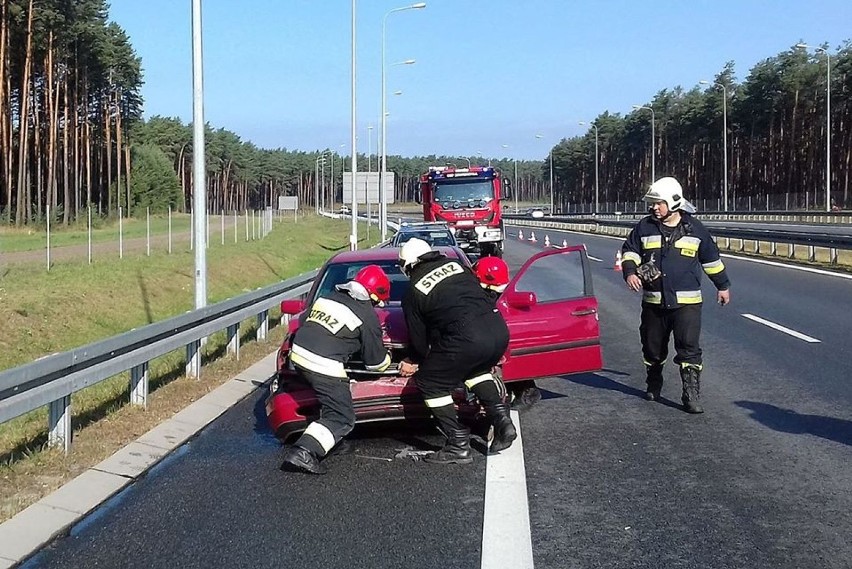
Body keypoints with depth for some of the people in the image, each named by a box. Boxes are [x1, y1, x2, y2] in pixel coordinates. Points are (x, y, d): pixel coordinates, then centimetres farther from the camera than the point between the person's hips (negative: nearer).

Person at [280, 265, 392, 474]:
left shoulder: (328, 297, 17)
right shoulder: (367, 316, -1)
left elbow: (303, 320, 30)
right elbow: (375, 361, 5)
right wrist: (388, 359, 28)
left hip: (299, 354, 8)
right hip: (323, 366, -8)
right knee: (342, 418, -1)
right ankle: (303, 453, -17)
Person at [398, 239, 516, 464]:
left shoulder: (413, 294, 10)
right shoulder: (455, 264, 21)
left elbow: (418, 338, 16)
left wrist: (414, 361, 37)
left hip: (466, 338, -6)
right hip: (499, 329, 6)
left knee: (429, 383, 12)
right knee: (476, 370, 34)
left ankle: (459, 445, 8)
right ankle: (502, 421, 19)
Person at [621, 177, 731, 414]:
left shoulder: (694, 228, 3)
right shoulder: (645, 227, 3)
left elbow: (711, 258, 13)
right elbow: (629, 251, 7)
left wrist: (723, 285, 20)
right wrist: (630, 272, -14)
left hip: (687, 302, -2)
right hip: (653, 302, 2)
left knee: (689, 349, -10)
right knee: (652, 348, 14)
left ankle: (692, 395, -8)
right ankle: (653, 386, 35)